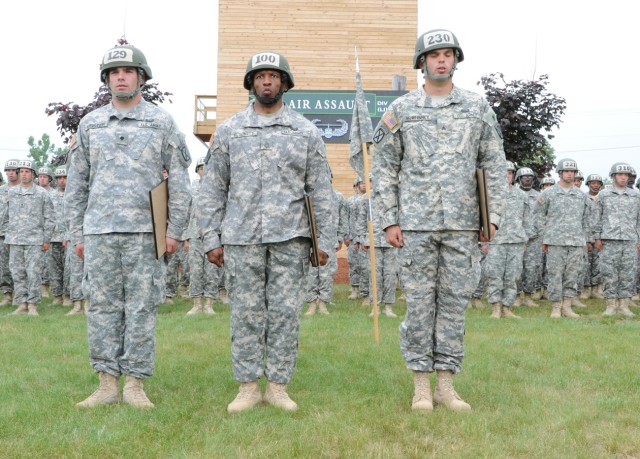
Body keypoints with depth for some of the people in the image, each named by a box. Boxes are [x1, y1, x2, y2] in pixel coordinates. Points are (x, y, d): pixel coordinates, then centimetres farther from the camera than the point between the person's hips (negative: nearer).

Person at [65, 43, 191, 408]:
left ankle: (135, 385, 7)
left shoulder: (162, 121, 5)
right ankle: (108, 384, 11)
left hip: (144, 231, -3)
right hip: (99, 231, 3)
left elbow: (179, 180, 1)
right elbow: (76, 184, 14)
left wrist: (175, 230, -5)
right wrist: (77, 234, 8)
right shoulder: (90, 124, 13)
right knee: (102, 307, 4)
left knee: (142, 307, 0)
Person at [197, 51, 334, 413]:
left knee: (286, 312, 2)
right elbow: (213, 189, 8)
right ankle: (248, 387, 13)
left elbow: (322, 192, 5)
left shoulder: (306, 132, 6)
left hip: (290, 237, 0)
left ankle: (278, 386, 13)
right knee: (246, 312, 4)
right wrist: (211, 239, 2)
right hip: (241, 237, 1)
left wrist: (325, 241, 0)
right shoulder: (229, 130, 8)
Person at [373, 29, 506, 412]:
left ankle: (447, 384, 14)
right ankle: (422, 385, 13)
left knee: (455, 301, 5)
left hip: (463, 223, 1)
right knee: (420, 302, 2)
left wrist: (493, 216, 0)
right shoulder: (401, 110, 4)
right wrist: (389, 220, -2)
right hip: (417, 223, -1)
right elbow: (384, 167, 4)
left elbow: (495, 165, 7)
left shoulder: (478, 107, 7)